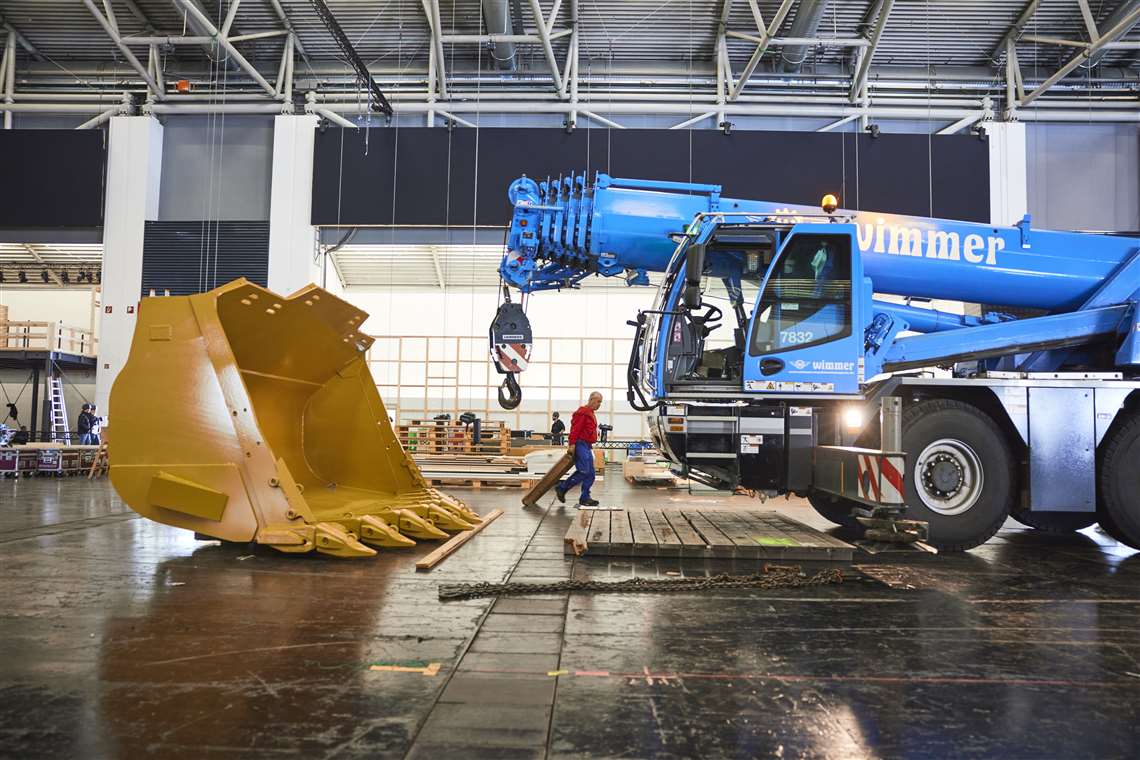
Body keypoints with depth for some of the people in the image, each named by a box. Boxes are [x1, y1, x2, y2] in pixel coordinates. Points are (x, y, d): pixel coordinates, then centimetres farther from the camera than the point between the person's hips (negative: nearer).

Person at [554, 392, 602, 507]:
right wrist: (572, 444, -23)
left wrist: (589, 445, 20)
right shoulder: (582, 412, -11)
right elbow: (575, 429, -18)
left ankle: (585, 498, 8)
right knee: (583, 472, -14)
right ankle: (561, 488, -3)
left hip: (587, 447, 10)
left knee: (590, 474, 6)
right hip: (581, 445, -10)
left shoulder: (591, 413, 21)